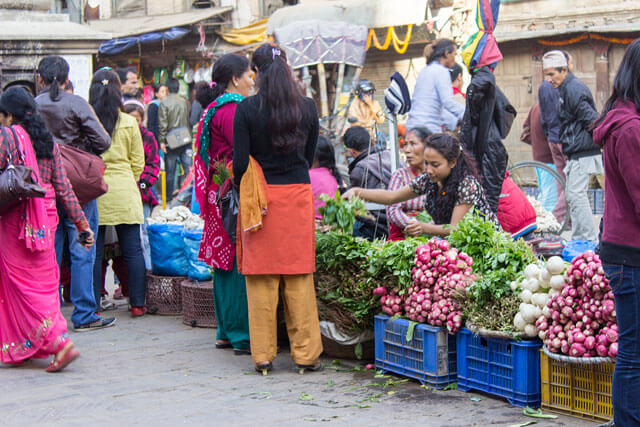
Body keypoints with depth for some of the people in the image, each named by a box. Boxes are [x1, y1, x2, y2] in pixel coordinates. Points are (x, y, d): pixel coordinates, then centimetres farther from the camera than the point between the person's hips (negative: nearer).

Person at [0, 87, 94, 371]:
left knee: (23, 282, -2)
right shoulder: (47, 140, 10)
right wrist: (81, 223, 9)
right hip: (47, 216, 7)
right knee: (43, 280, 12)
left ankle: (60, 342, -12)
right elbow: (63, 187, 8)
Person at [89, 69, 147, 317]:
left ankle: (92, 306, 7)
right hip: (124, 194, 0)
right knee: (133, 250, 7)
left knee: (93, 252, 6)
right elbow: (138, 162, 5)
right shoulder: (129, 123, -1)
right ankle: (137, 304, 9)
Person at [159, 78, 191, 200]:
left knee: (170, 170, 5)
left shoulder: (164, 104, -8)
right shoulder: (184, 102, 3)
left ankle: (168, 195, 11)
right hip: (186, 140, 3)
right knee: (188, 167, 5)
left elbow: (162, 124, -11)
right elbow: (189, 120, 9)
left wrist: (162, 141, -7)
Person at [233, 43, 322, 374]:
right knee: (299, 276, 8)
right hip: (298, 195, 2)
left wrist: (244, 194, 10)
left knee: (261, 278, 4)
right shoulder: (307, 107, 3)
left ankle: (263, 355, 8)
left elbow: (240, 162, -6)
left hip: (261, 196, -2)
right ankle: (306, 353, 10)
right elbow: (310, 156, 11)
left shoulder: (247, 109, -6)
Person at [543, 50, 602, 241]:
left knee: (575, 194, -12)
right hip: (576, 153, 11)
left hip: (582, 153, -11)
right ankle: (580, 239, 20)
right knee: (573, 195, 14)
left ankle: (587, 240, -9)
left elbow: (592, 121, -20)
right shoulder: (565, 89, 16)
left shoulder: (574, 89, -16)